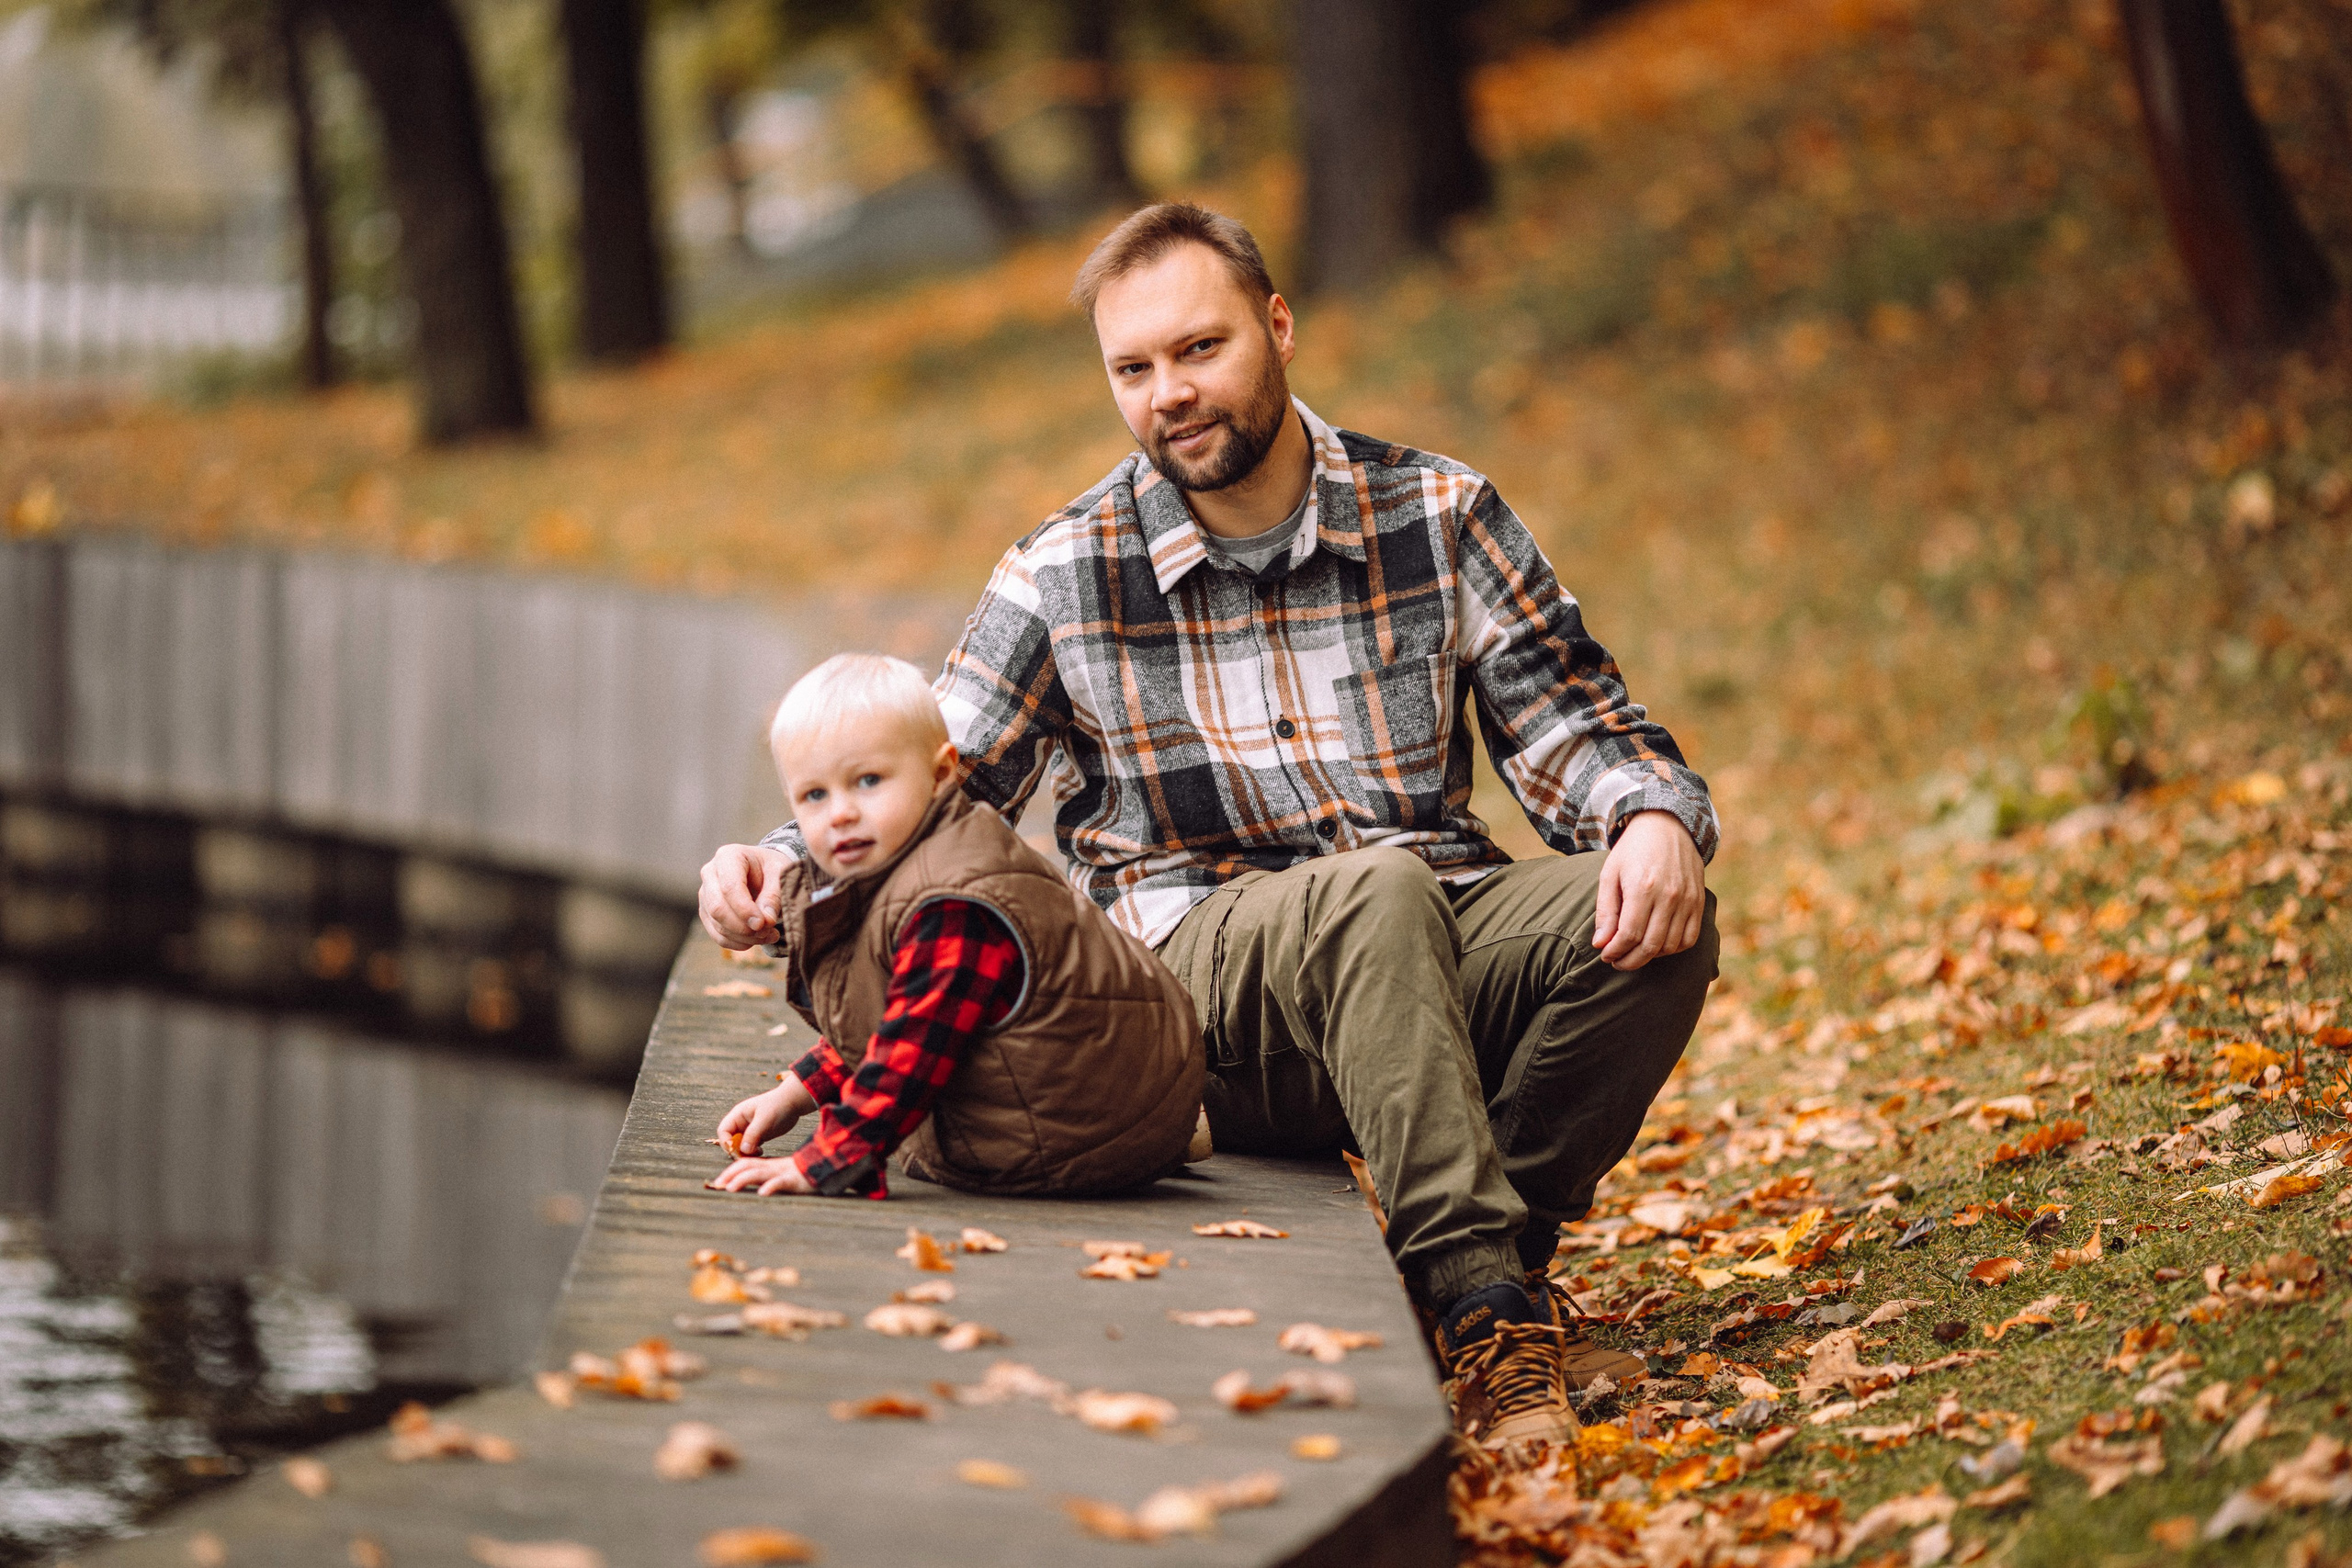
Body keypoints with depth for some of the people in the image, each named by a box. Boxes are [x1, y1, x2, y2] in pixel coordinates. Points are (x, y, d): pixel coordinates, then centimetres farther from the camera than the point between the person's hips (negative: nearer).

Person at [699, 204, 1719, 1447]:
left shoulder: (1438, 516, 7)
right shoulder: (1064, 580, 4)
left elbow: (1573, 723, 6)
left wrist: (1656, 820, -16)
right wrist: (783, 865, -12)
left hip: (1436, 966, 3)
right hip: (1198, 964, -3)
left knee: (1655, 922, -27)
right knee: (1382, 891, -37)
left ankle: (1496, 1257, -11)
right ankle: (1481, 1303, -38)